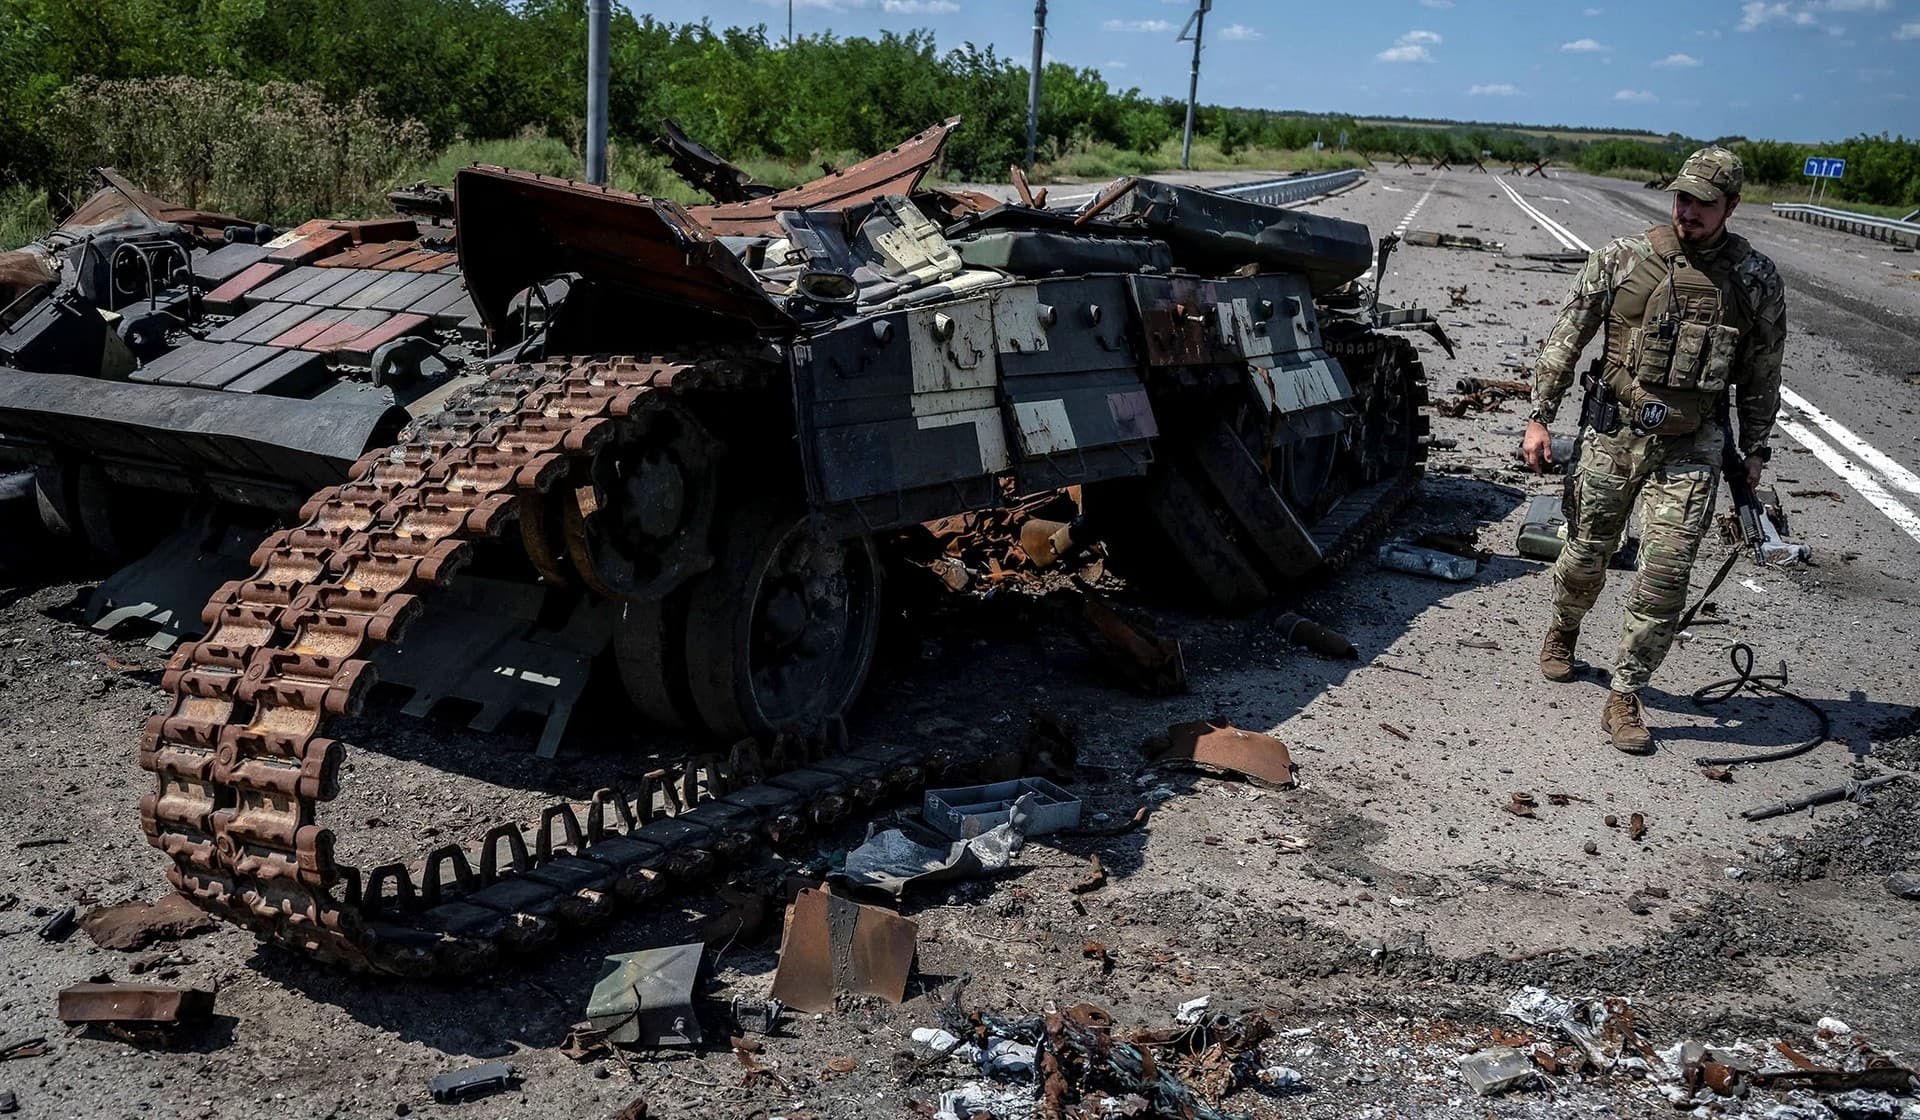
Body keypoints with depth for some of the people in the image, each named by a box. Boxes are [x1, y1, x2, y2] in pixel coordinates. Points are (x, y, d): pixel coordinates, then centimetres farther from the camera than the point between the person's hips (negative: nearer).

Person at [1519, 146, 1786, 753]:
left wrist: (1754, 452, 12)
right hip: (1613, 433, 0)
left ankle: (1624, 697, 4)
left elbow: (1761, 377, 10)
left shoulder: (1757, 281, 0)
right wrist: (1539, 417, -1)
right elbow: (1565, 338, 2)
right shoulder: (1621, 257, -3)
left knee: (1665, 573, -7)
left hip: (1691, 449, 0)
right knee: (1586, 553, 11)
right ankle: (1562, 632, 43)